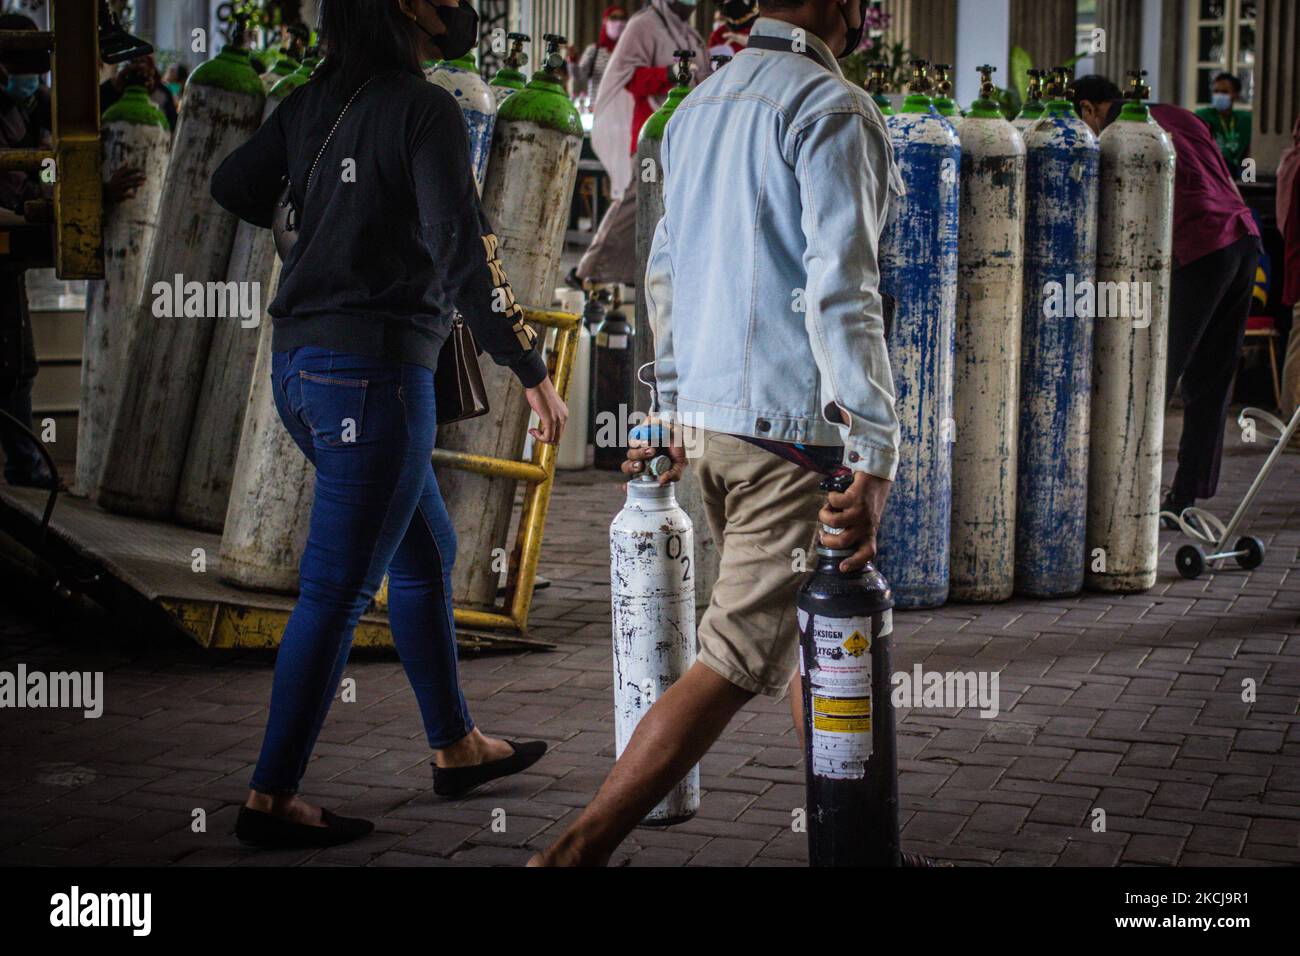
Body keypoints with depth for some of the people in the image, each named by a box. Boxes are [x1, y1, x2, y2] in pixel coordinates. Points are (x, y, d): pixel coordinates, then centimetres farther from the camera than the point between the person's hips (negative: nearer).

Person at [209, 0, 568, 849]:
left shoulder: (312, 104, 10)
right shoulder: (426, 110, -12)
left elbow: (233, 189, 16)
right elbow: (463, 250, -18)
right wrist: (532, 369, -13)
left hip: (300, 364, 9)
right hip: (375, 368, -8)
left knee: (427, 552, 21)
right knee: (338, 589, -1)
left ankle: (457, 749, 32)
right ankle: (272, 799, 5)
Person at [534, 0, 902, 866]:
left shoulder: (700, 105, 14)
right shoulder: (834, 110, -12)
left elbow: (666, 271, 19)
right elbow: (839, 295, -20)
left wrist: (677, 412, 26)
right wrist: (876, 461, -20)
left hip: (706, 415, 9)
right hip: (790, 427, -9)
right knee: (743, 657, -5)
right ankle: (574, 852, -5)